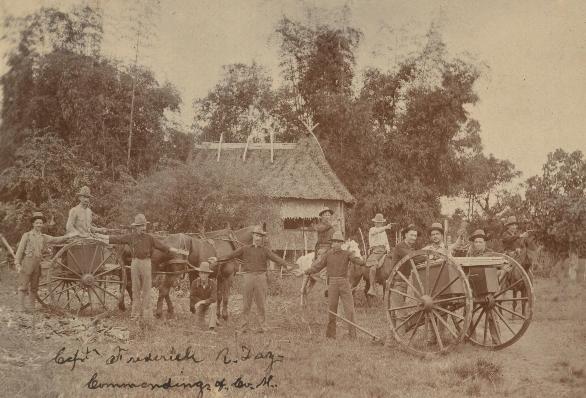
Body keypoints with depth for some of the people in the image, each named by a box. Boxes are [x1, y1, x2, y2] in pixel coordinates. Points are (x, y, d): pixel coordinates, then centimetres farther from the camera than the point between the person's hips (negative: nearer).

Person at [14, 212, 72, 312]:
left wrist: (68, 237, -4)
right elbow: (20, 250, -2)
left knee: (34, 288, 9)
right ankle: (21, 307, 1)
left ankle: (31, 307, 16)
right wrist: (17, 264, -7)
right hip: (27, 263, -5)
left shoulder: (44, 237, 12)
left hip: (37, 264, 5)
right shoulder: (27, 235, 0)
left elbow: (56, 239, 9)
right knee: (23, 287, -3)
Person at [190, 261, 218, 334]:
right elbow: (192, 297, -9)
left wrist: (203, 302, -38)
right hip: (198, 304, 1)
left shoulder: (212, 283, -22)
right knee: (200, 325, -7)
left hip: (209, 303, -1)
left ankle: (212, 328, -29)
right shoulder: (195, 283, -18)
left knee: (213, 305, -37)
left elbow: (213, 298, -27)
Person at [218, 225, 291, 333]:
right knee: (246, 304, 3)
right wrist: (217, 260, 1)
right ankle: (245, 326, 10)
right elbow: (230, 255, 7)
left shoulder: (265, 250, 9)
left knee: (261, 303, 2)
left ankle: (263, 326, 8)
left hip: (261, 277, 0)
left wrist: (287, 265, -19)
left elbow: (276, 258, -4)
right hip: (248, 277, 0)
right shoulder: (245, 249, 10)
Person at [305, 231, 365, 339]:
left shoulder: (346, 254, 5)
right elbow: (318, 266, 0)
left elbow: (355, 259, -10)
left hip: (344, 283, 0)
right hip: (332, 283, 0)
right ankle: (330, 334, 11)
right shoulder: (328, 255, 5)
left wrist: (362, 261, -33)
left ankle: (352, 333, 3)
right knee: (331, 309, 3)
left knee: (349, 308, -3)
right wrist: (309, 271, -18)